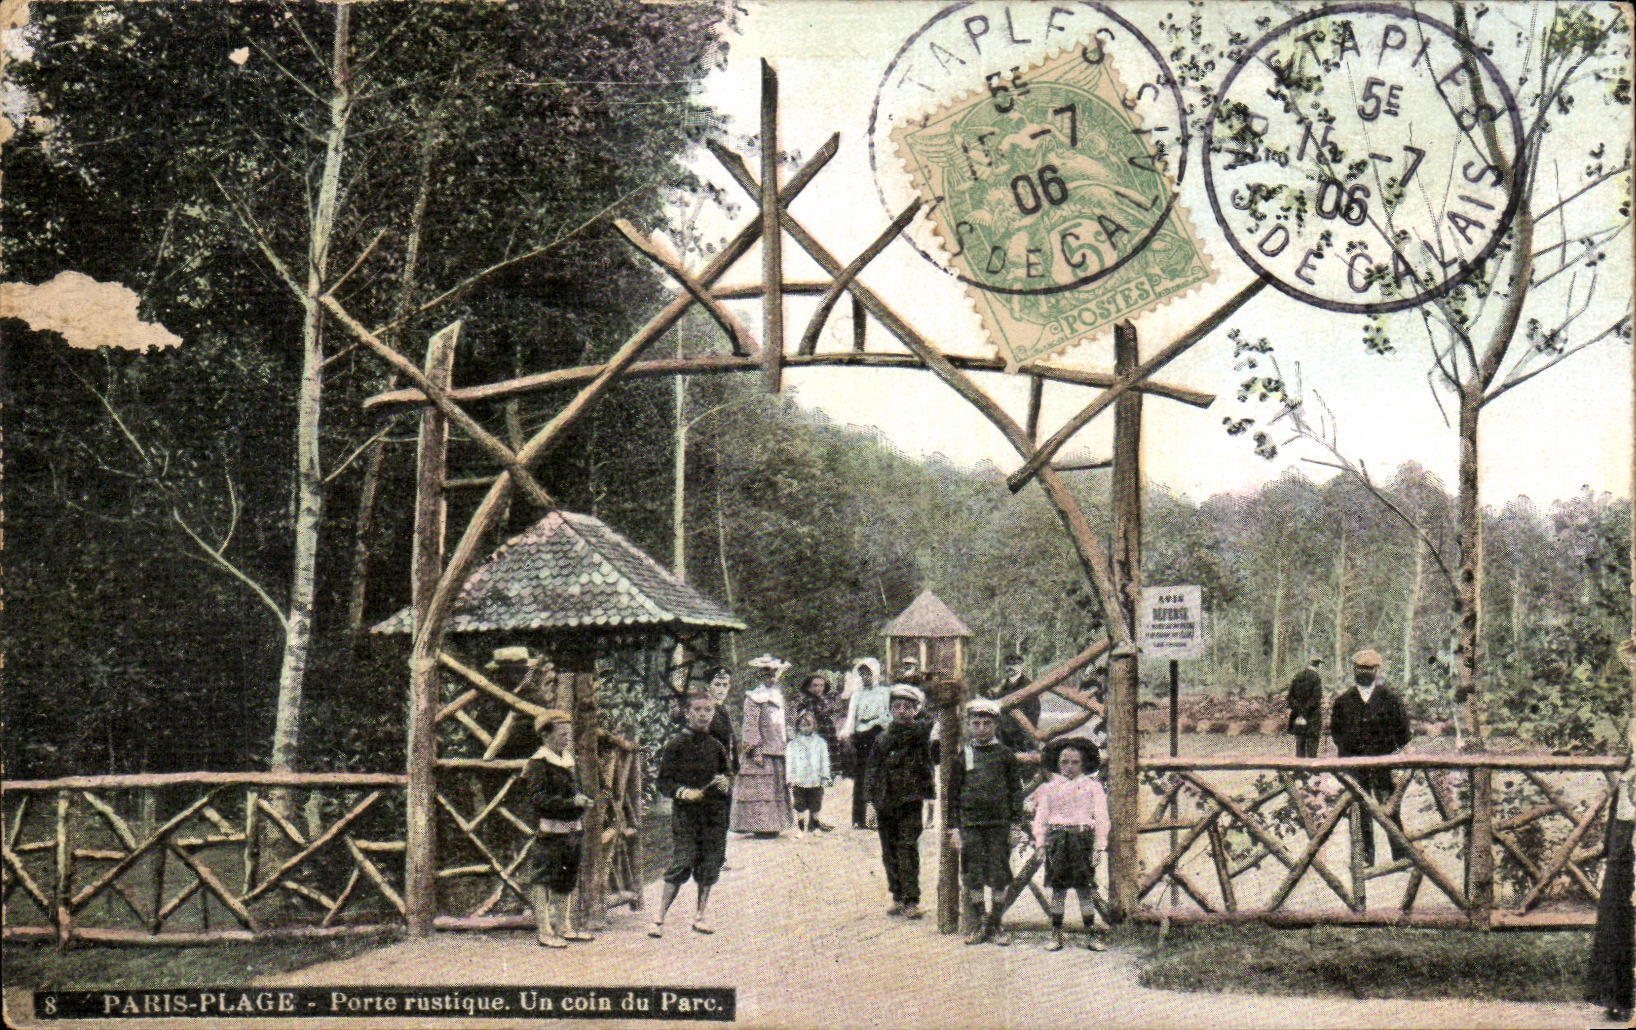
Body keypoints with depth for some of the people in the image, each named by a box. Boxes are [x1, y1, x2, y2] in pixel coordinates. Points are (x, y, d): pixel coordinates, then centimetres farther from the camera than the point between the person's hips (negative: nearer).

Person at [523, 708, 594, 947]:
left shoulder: (567, 761, 18)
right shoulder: (538, 764, -10)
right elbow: (538, 799, -19)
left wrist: (582, 801, 13)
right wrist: (571, 802, -24)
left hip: (572, 829, 9)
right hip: (550, 831, -9)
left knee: (567, 880, 15)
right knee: (544, 881, -6)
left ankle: (564, 927, 24)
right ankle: (545, 932, -4)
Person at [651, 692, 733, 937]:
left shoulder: (717, 747, 11)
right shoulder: (676, 746, -1)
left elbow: (728, 778, 18)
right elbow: (664, 782, -2)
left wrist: (725, 785, -4)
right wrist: (683, 792, -19)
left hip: (714, 814, 4)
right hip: (684, 813, -4)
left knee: (710, 865, 6)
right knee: (681, 863, -10)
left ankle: (700, 917, 19)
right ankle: (659, 919, -4)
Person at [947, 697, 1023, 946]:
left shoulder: (1005, 754, 4)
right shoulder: (962, 755, 5)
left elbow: (1015, 789, 8)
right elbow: (953, 792, 7)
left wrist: (1014, 821, 0)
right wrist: (954, 827, 2)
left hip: (999, 822, 0)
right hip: (970, 823, 0)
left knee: (999, 875, 2)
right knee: (973, 876, 2)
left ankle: (995, 924, 14)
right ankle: (978, 924, 13)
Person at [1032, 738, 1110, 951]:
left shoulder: (1093, 786, 8)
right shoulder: (1049, 788, 12)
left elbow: (1101, 818, 4)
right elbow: (1040, 817, 12)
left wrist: (1100, 846, -3)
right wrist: (1040, 843, 2)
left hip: (1083, 837, -1)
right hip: (1057, 837, 1)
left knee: (1084, 889, -2)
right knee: (1058, 888, 1)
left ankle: (1090, 934, 3)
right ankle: (1056, 934, 6)